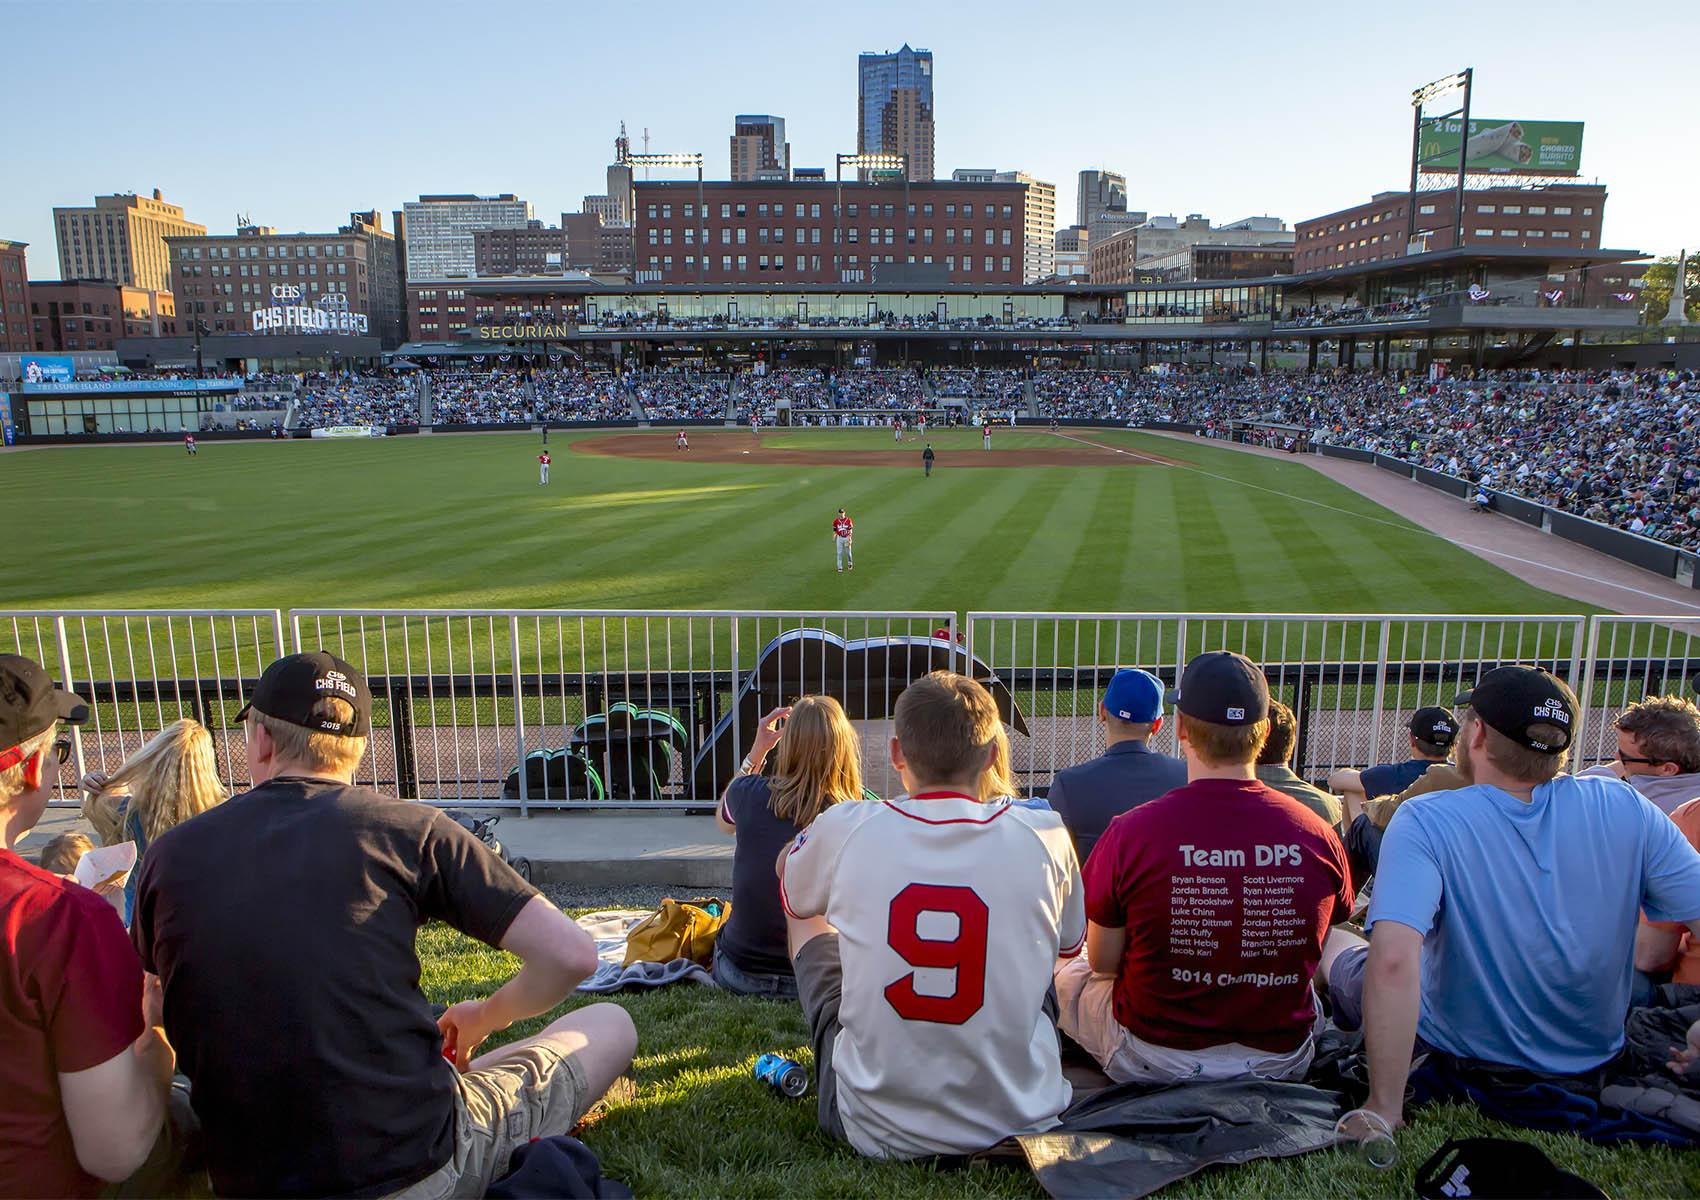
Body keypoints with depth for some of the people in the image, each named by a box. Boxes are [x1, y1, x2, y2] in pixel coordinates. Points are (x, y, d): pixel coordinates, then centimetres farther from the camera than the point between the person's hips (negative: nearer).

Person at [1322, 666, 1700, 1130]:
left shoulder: (1424, 821, -27)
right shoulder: (1626, 808, -15)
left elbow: (1393, 961, -38)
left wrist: (1383, 1109, -31)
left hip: (1459, 1067, -4)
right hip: (1594, 1061, 4)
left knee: (1339, 948, 23)